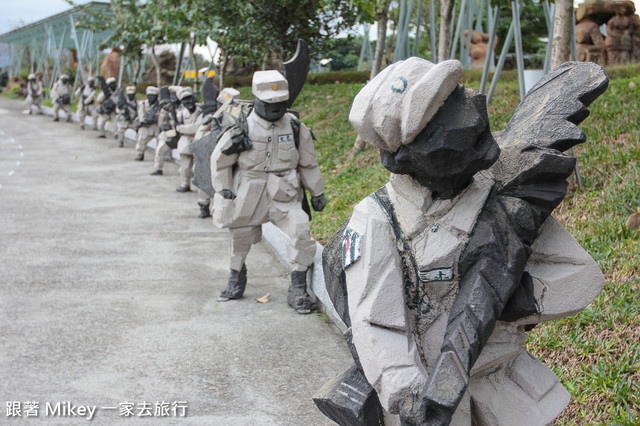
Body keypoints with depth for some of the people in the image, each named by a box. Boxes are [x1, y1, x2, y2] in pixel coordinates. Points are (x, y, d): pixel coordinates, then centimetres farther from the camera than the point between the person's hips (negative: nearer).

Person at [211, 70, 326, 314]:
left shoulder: (295, 127, -2)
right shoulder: (242, 129, -8)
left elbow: (308, 163, 10)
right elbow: (219, 161, 3)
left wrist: (317, 193, 13)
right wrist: (224, 191, -1)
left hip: (284, 195, 0)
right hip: (248, 196, 0)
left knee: (301, 231, -19)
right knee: (240, 239, 12)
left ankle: (298, 290, -8)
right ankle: (236, 281, 39)